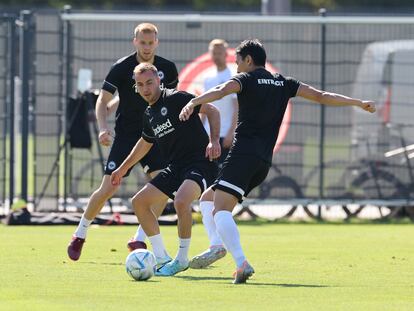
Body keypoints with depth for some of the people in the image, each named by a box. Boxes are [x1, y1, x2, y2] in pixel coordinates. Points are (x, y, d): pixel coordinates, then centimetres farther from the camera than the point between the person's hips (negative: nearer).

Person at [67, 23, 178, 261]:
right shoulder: (122, 68, -10)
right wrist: (103, 127, -24)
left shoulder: (167, 68, 0)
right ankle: (80, 235, 13)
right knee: (109, 187, -7)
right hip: (126, 134, -3)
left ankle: (139, 240, -7)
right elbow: (103, 101, -8)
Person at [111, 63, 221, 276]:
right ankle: (162, 258, 11)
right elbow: (145, 142, 33)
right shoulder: (149, 114, 14)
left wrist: (214, 140, -26)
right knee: (139, 202, 7)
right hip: (176, 168, 9)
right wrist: (123, 168, 38)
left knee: (181, 200, -34)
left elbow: (212, 111, -13)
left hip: (200, 163, -9)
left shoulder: (175, 98, -10)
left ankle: (182, 259, -16)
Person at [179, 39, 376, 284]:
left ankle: (241, 263, -38)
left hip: (243, 153, -8)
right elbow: (320, 96, 20)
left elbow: (221, 91, -18)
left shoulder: (247, 79, 3)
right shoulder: (283, 84, 20)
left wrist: (193, 103, -32)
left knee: (221, 209, -19)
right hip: (264, 162, 8)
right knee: (208, 199, 21)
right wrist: (358, 103, 27)